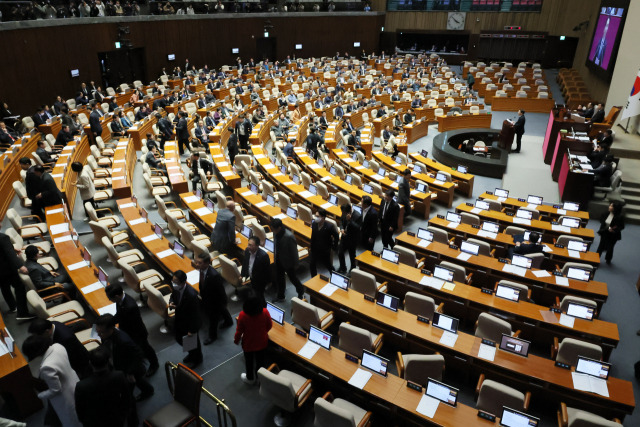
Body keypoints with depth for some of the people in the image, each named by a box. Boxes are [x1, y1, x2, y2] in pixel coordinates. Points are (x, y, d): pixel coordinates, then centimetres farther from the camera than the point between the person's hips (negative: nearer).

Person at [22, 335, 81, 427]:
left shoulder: (47, 367, -39)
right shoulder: (57, 346, -18)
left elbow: (55, 390, -25)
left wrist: (40, 395, -8)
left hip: (66, 397, -7)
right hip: (74, 384, 7)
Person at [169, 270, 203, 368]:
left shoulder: (191, 294, -38)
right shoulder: (176, 288, -16)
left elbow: (194, 314, -27)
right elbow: (172, 296, 8)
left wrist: (192, 330, -18)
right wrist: (171, 303, -17)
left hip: (190, 323, -7)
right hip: (180, 320, 8)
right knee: (179, 338, 27)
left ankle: (196, 359, 48)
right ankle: (191, 354, 56)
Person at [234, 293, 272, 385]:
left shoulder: (242, 315, -29)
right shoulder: (265, 312, -25)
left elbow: (239, 330, -16)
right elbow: (269, 326, -8)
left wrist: (236, 340, 4)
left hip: (248, 344, -2)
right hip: (262, 342, 2)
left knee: (249, 361, 23)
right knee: (260, 360, 25)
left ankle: (250, 379, 45)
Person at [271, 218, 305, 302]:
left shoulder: (289, 236, -33)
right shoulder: (276, 232, -13)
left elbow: (294, 250, -22)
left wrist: (295, 263, -12)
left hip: (288, 261, -6)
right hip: (278, 260, 6)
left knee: (292, 277, 16)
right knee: (279, 278, 20)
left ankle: (301, 291, 45)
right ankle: (280, 296, 41)